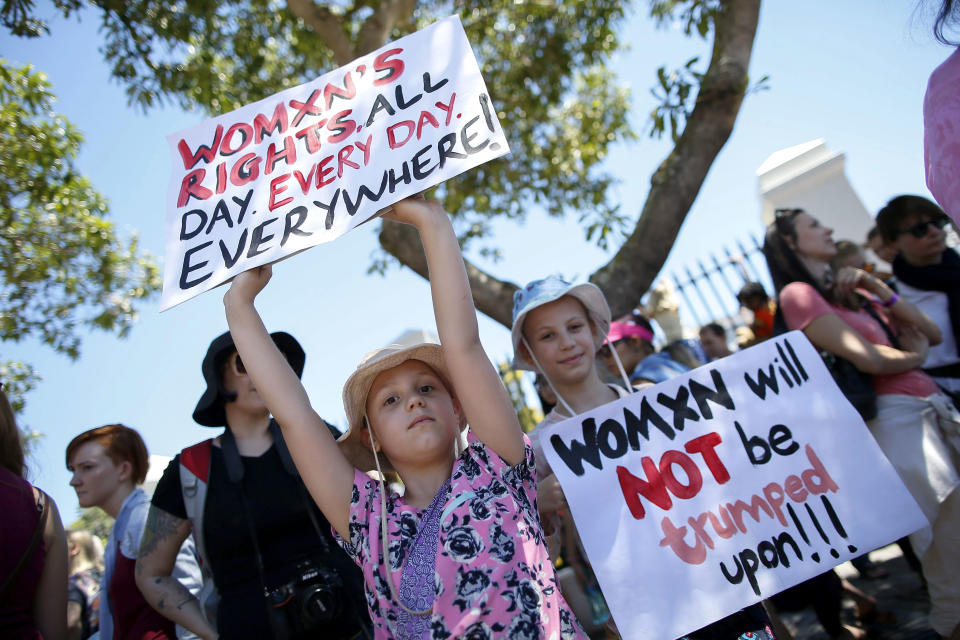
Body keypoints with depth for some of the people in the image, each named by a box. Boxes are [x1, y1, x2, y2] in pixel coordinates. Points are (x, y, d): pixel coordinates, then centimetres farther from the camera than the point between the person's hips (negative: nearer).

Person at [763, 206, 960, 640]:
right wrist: (915, 355, 5)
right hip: (895, 417, -7)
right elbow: (868, 358, -16)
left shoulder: (851, 290, 18)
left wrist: (877, 289, 5)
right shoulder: (798, 293, -7)